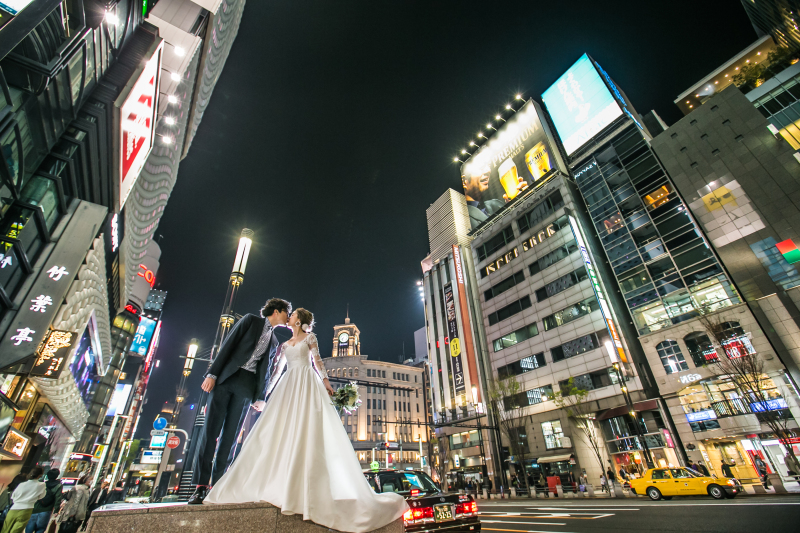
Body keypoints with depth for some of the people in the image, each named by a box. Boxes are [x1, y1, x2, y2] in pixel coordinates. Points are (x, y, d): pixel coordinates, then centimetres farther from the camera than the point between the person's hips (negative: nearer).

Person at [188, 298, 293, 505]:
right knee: (210, 429, -5)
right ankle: (200, 486, 1)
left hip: (246, 385, 3)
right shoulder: (250, 320, 6)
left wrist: (260, 397, 13)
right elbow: (228, 345, -1)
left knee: (230, 435, 2)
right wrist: (212, 373, -9)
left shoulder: (276, 339, 17)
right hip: (226, 377, -3)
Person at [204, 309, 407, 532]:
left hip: (307, 384, -6)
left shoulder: (309, 337, 7)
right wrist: (265, 393, 18)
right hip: (288, 387, 6)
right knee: (280, 431, -2)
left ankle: (304, 487, -13)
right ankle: (273, 483, 2)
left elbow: (317, 360, -1)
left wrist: (325, 380, -14)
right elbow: (277, 370, 21)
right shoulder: (285, 344, 21)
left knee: (306, 429, -13)